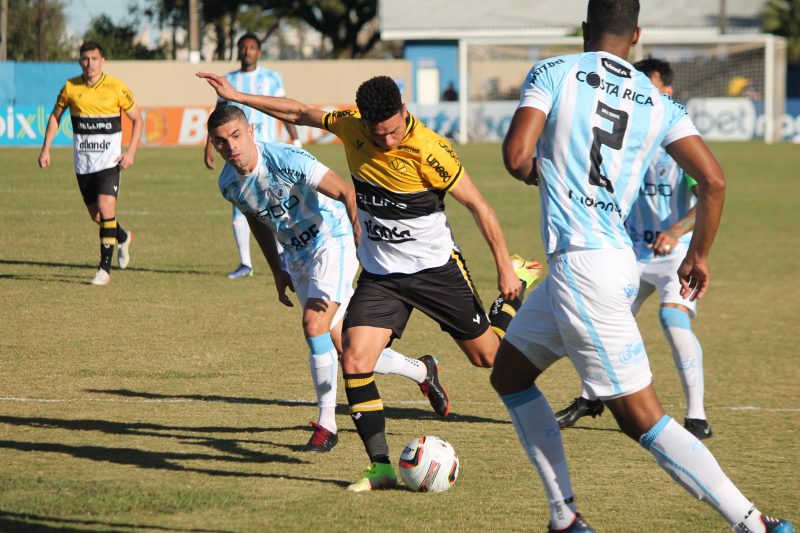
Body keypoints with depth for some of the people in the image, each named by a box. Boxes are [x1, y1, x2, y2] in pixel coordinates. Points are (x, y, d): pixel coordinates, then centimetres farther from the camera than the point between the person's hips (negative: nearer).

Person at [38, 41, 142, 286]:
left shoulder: (116, 88, -7)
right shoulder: (70, 87, -1)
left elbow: (137, 120, 3)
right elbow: (55, 117, 14)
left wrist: (131, 152, -7)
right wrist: (46, 148, 5)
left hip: (109, 161, -3)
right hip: (82, 162, 3)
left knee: (106, 209, -18)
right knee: (95, 216, 9)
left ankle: (105, 269, -14)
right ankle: (123, 237, 41)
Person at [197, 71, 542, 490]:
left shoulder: (428, 152, -25)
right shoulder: (351, 125, -11)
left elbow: (478, 206, -15)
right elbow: (299, 113, 6)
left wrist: (504, 267, -11)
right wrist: (237, 97, 7)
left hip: (435, 267, -4)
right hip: (379, 274, 4)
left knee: (486, 356, 11)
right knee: (355, 362, -14)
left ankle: (520, 283, 40)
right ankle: (381, 467, -6)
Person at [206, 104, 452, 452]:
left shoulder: (285, 160, -26)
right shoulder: (228, 184, -6)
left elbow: (346, 192, -23)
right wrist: (277, 272, 15)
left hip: (332, 239, -7)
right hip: (295, 253, 7)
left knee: (314, 323, -24)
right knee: (342, 345, 7)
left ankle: (326, 425, -15)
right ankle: (421, 371, 30)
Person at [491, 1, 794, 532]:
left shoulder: (552, 74, -3)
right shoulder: (659, 103, 8)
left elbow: (516, 156, -13)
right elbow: (713, 180, -1)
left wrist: (537, 172, 11)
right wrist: (699, 255, 14)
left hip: (580, 264, -7)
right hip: (615, 259, 7)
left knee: (642, 418, -5)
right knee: (509, 374, 23)